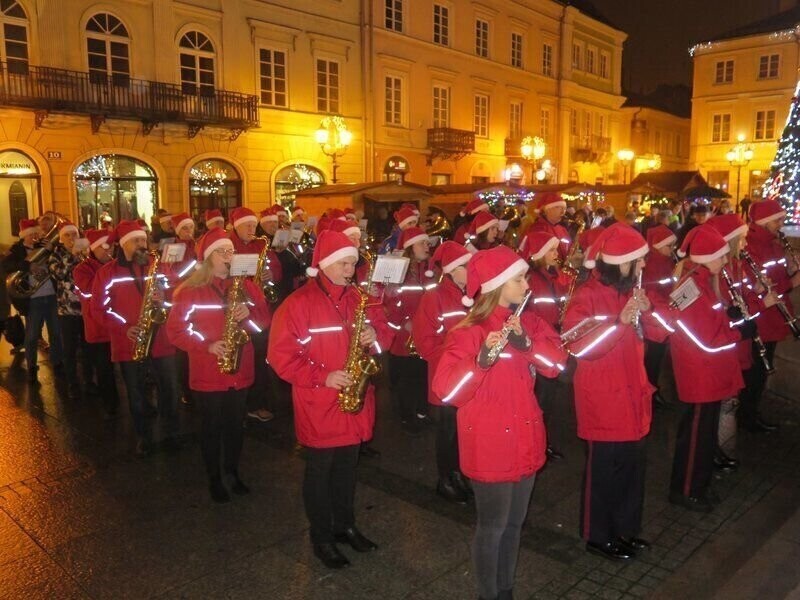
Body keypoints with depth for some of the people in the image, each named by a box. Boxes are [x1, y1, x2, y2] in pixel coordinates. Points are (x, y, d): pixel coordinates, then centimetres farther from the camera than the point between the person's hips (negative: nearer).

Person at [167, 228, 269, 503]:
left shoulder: (245, 285, 5)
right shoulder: (190, 290, -7)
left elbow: (265, 318, 4)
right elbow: (175, 330, -7)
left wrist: (249, 313, -17)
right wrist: (207, 345, -19)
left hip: (240, 370, 3)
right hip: (207, 372, -3)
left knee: (236, 425, 15)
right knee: (212, 426, 9)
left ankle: (232, 471, 35)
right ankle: (214, 478, 27)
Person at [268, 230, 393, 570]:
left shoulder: (359, 299, 5)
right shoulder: (298, 303, -13)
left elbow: (383, 331, 12)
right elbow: (281, 356, -15)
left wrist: (376, 337, -12)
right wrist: (322, 377, -21)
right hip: (319, 405, -5)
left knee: (347, 467, 19)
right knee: (320, 471, 10)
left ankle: (346, 525, 38)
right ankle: (321, 537, 27)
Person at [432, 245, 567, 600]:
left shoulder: (527, 321, 4)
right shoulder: (469, 332, -19)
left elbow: (557, 362, -4)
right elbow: (445, 390, -26)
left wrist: (525, 341, -20)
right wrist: (482, 358, -40)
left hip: (524, 438, 7)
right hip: (490, 444, -7)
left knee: (514, 523, 20)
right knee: (492, 527, 9)